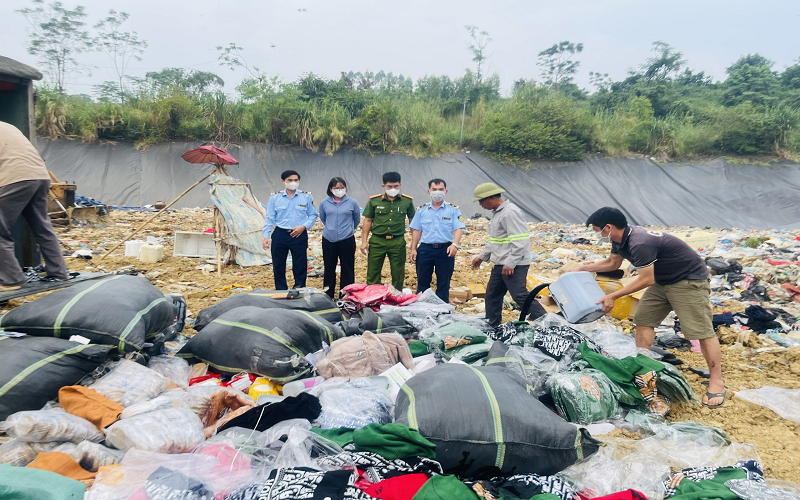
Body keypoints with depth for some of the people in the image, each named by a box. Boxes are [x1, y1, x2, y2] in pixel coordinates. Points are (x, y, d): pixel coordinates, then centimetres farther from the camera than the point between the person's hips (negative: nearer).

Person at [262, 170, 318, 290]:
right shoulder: (275, 198, 3)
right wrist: (266, 236, -5)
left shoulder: (307, 197, 2)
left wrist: (304, 226, -12)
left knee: (300, 265, 4)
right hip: (279, 235, 1)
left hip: (299, 235, -1)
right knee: (278, 266, 8)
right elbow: (270, 218, 3)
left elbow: (313, 215, 4)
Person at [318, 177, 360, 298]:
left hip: (347, 240, -1)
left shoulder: (352, 203, -3)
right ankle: (328, 296, 21)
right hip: (328, 240, 1)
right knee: (329, 269, 10)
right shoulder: (324, 203, 0)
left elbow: (357, 220, 12)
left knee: (347, 270, 4)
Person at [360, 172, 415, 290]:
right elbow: (367, 221, 6)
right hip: (377, 241, 0)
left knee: (398, 275, 8)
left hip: (398, 242, 0)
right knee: (373, 273, 4)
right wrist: (364, 241, 1)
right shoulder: (374, 201, 0)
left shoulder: (407, 201, 1)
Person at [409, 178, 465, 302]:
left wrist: (455, 244, -23)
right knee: (422, 282, 7)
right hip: (425, 249, 2)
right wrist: (413, 249, 3)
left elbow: (458, 229, -7)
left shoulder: (453, 210, 1)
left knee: (443, 283, 6)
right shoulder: (421, 210, 8)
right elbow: (416, 231, 10)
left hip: (445, 249, -2)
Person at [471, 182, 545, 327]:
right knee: (492, 294, 16)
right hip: (500, 264, 10)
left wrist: (510, 263, -26)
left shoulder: (510, 212, -18)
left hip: (514, 264, -10)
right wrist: (482, 256, 24)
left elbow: (520, 240, -24)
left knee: (520, 296, -13)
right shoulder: (497, 213, 14)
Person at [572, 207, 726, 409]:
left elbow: (646, 280, -26)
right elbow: (612, 263, 18)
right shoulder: (621, 240, -1)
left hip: (689, 280, -10)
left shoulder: (640, 243, -32)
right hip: (663, 280, 10)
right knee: (643, 320, 7)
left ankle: (717, 382, 0)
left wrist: (613, 296, -21)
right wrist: (582, 269, 16)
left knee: (701, 330, -9)